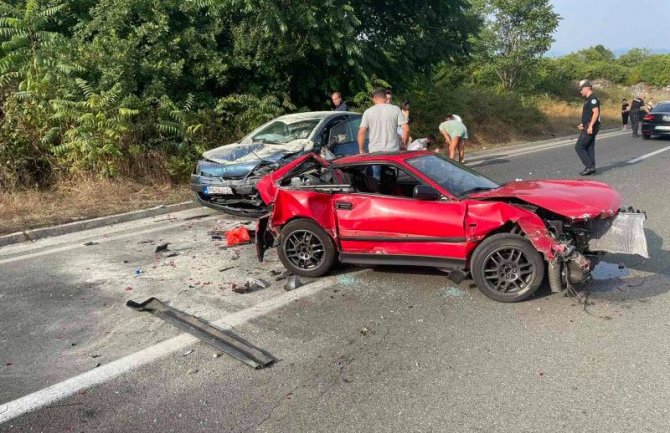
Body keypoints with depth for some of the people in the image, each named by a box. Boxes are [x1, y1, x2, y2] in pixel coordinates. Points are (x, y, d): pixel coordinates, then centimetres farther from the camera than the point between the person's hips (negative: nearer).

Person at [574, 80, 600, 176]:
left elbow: (596, 113, -23)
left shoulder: (592, 98, -14)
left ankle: (589, 166, -9)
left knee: (579, 147, -9)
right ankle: (591, 168, 14)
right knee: (589, 148, 11)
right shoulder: (589, 99, 18)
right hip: (589, 127, 10)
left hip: (590, 127, -10)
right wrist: (584, 124, 24)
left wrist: (590, 126, -26)